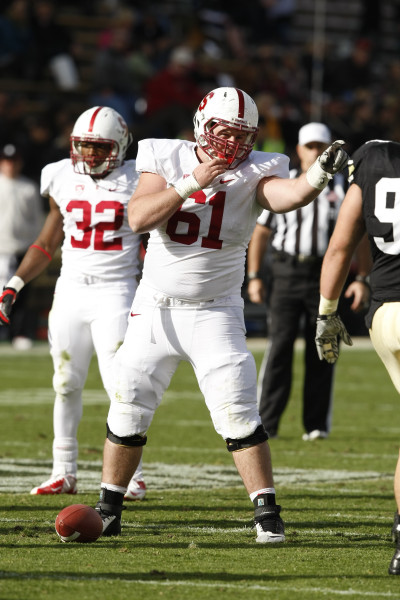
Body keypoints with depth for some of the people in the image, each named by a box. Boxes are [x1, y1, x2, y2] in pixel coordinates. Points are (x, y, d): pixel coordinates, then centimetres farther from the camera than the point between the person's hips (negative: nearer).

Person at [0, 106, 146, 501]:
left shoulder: (135, 183, -4)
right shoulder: (62, 180, 6)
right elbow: (48, 242, 16)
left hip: (116, 291, -4)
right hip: (70, 290, 4)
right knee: (67, 384, 6)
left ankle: (132, 476, -3)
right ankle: (63, 473, 15)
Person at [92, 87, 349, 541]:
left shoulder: (253, 171, -6)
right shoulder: (165, 160, -2)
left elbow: (286, 196, -28)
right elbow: (138, 218, -16)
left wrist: (320, 173, -48)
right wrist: (192, 182, -22)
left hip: (215, 312, -2)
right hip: (155, 310, 2)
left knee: (237, 412, -12)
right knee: (127, 410, 7)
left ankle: (267, 511, -4)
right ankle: (108, 510, 21)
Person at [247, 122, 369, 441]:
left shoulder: (342, 188, 8)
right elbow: (261, 232, 9)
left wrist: (361, 279, 0)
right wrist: (254, 276, 1)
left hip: (326, 274, 1)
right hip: (287, 273, 0)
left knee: (321, 351, 0)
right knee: (280, 346, -7)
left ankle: (317, 424, 7)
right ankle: (266, 423, -6)